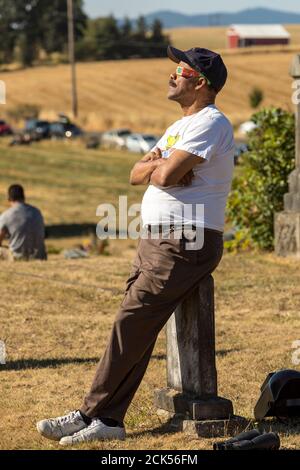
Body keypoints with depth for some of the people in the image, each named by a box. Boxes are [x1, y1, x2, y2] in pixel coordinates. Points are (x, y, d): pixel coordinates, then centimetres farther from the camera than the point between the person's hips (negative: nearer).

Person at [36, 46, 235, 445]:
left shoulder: (210, 123, -11)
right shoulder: (180, 127, 22)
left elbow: (165, 176, -21)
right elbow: (137, 175, 16)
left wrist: (159, 167, 3)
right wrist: (161, 166, -5)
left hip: (186, 244, -10)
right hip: (154, 241, 10)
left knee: (132, 323, -13)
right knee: (134, 328, 3)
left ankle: (93, 413, -10)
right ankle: (108, 420, 2)